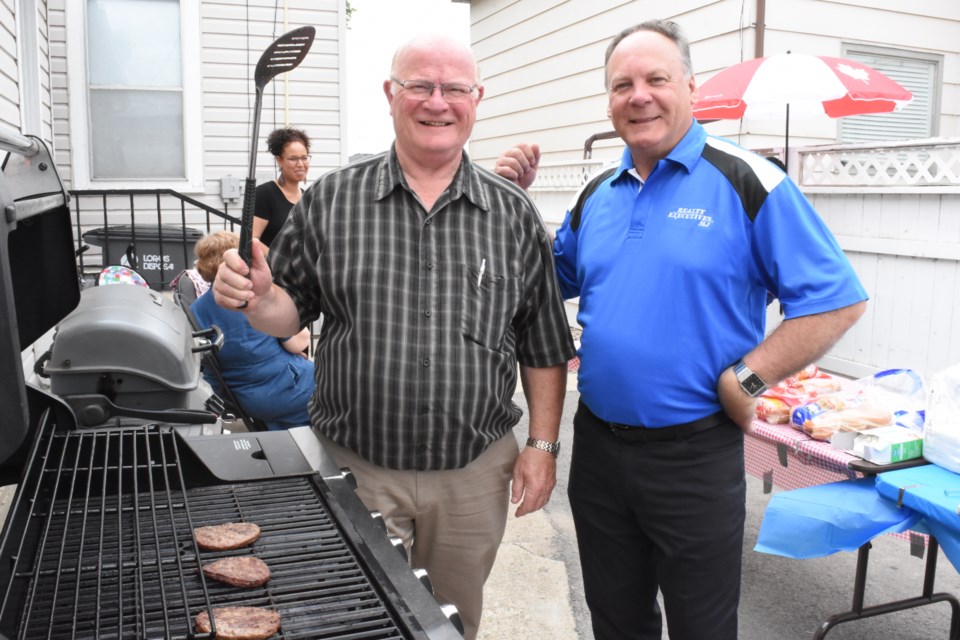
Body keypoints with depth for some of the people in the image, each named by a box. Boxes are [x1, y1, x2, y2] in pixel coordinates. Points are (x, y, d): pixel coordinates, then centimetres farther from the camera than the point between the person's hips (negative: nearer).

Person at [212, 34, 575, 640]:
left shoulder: (514, 214, 0)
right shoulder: (330, 200, -2)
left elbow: (544, 346, 3)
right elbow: (291, 309, 4)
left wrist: (543, 445, -1)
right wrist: (256, 297, -18)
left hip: (473, 475, 1)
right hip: (352, 468, 0)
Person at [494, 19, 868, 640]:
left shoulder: (746, 181, -10)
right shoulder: (596, 196, 7)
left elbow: (837, 299, -12)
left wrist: (746, 379, -16)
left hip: (695, 453, -5)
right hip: (597, 444, 5)